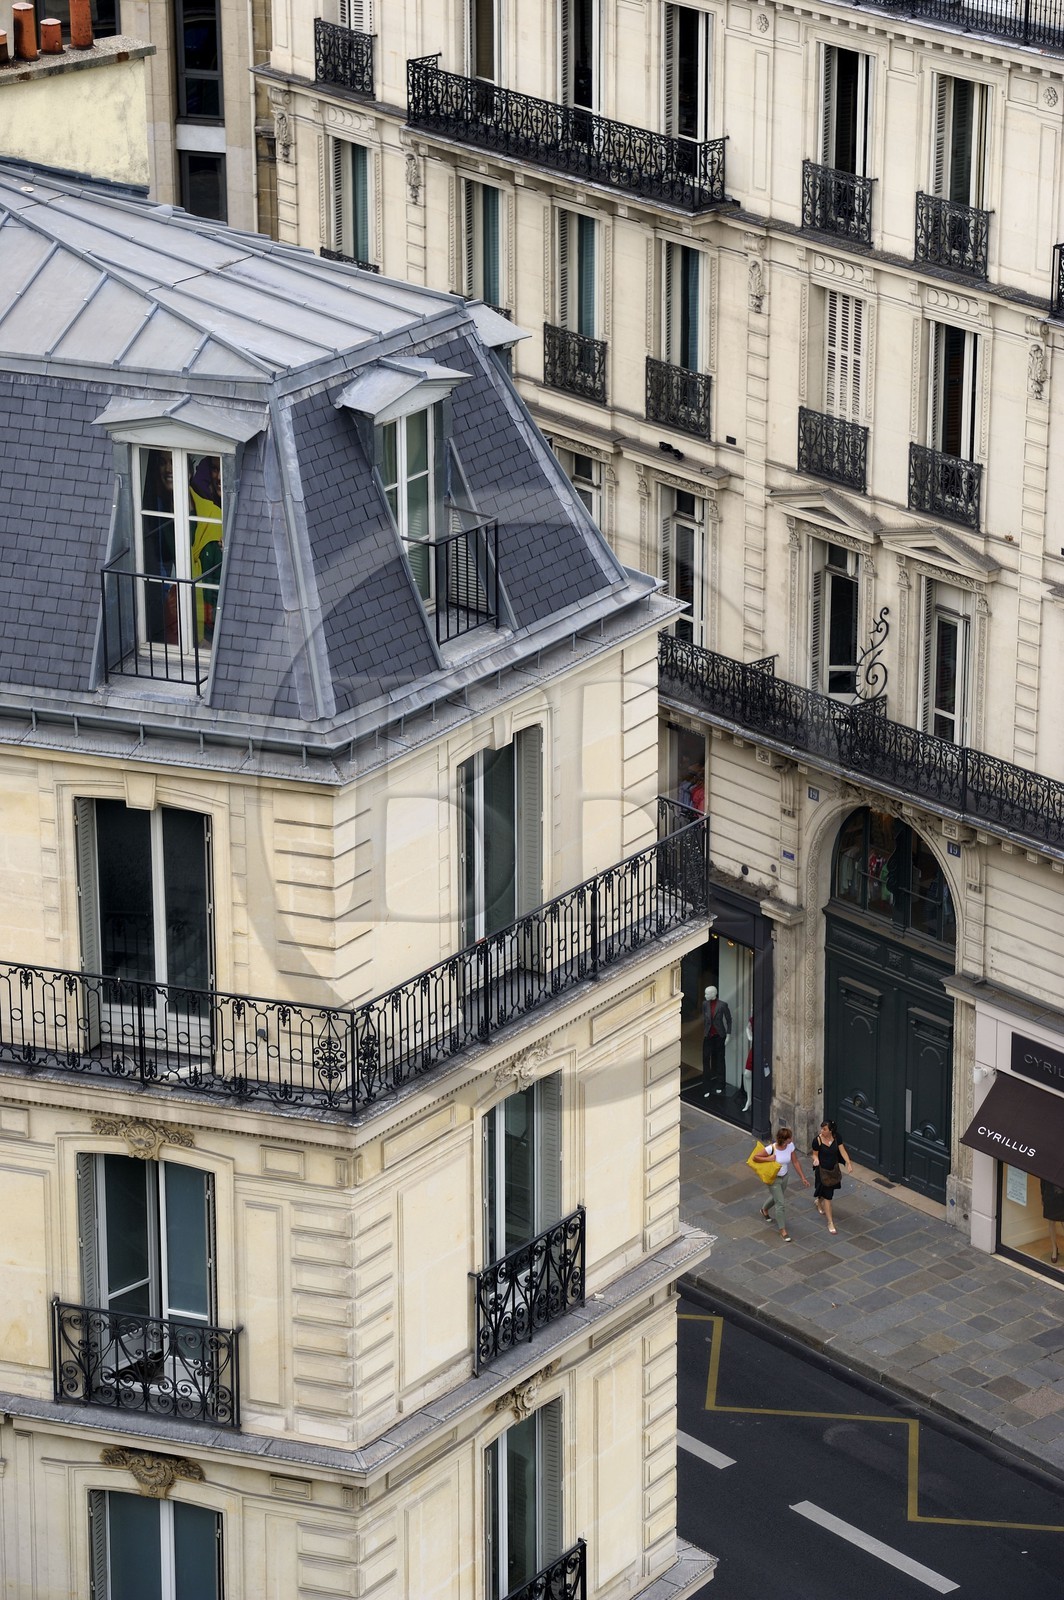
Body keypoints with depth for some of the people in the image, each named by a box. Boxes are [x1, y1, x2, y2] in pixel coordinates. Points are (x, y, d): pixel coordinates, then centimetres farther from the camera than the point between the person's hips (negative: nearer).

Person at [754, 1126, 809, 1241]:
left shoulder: (790, 1146, -16)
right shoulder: (771, 1149, -31)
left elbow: (795, 1162, -5)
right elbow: (755, 1157, -19)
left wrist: (803, 1177, -5)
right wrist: (768, 1159, -32)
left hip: (784, 1177, 6)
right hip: (773, 1179, -6)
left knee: (776, 1197, 29)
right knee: (781, 1204, -3)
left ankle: (764, 1210, 62)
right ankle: (783, 1231, 12)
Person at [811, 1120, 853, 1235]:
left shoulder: (836, 1137, -11)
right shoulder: (817, 1140, -20)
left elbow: (842, 1151, -7)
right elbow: (815, 1154, -10)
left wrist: (849, 1163, -17)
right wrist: (815, 1159, -33)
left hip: (834, 1169, 5)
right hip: (822, 1170, -5)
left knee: (829, 1190, 25)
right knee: (827, 1196, -2)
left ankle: (818, 1201, 59)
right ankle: (830, 1222, 5)